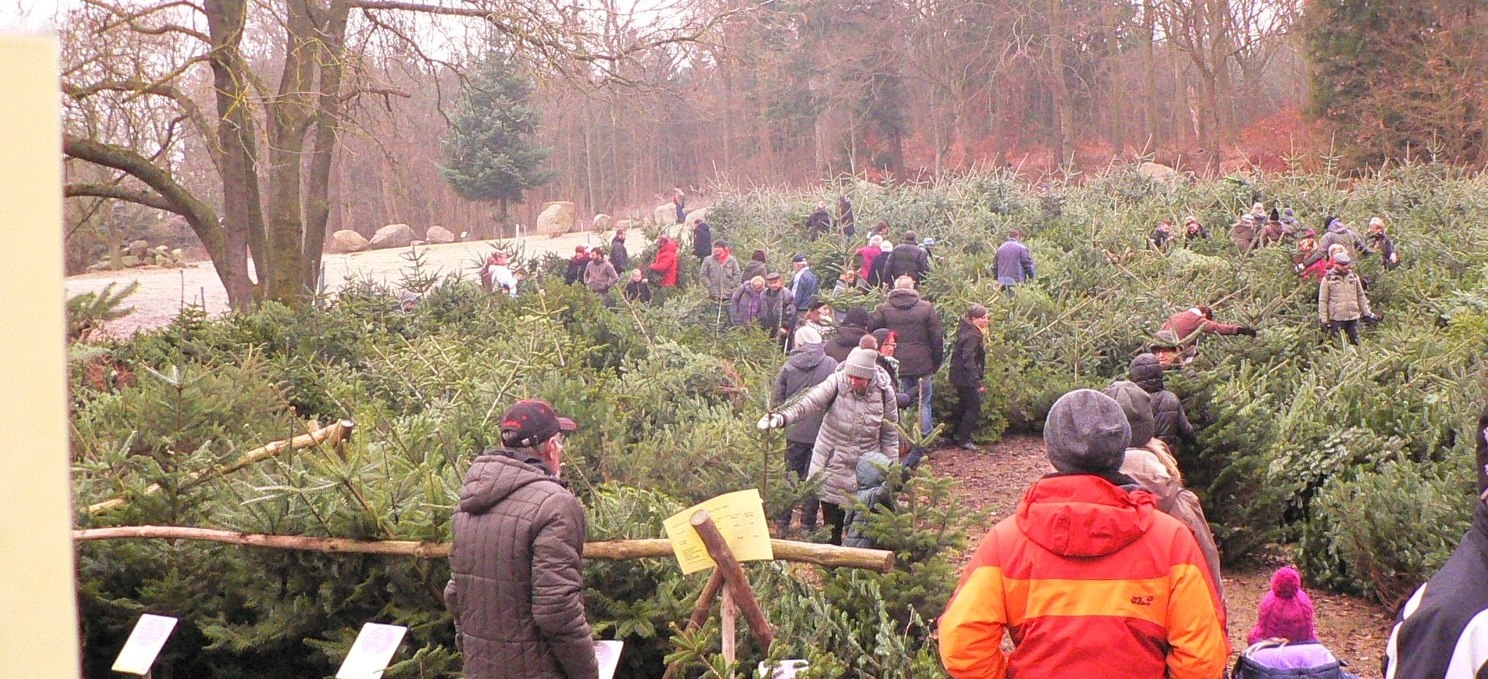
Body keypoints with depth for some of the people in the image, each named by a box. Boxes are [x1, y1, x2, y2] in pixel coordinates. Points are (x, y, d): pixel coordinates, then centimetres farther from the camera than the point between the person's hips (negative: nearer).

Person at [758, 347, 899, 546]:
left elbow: (890, 435, 2)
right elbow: (808, 403, -30)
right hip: (833, 468, -1)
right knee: (832, 527, 7)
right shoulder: (836, 384, -14)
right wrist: (782, 417, -48)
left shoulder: (884, 392, -8)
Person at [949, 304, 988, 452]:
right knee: (974, 408, -6)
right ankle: (964, 440, -2)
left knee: (964, 406, 19)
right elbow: (968, 360, -27)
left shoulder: (967, 331, 10)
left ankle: (958, 437, 28)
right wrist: (977, 382, -27)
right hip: (966, 378, -10)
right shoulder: (972, 336, -21)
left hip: (960, 377, 10)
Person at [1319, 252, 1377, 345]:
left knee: (1355, 343, 8)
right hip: (1337, 319, -4)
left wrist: (1367, 313, 15)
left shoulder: (1354, 276, 9)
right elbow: (1322, 301, -2)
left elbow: (1361, 296, 17)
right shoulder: (1328, 279, -3)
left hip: (1353, 317, 4)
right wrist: (1324, 320, -5)